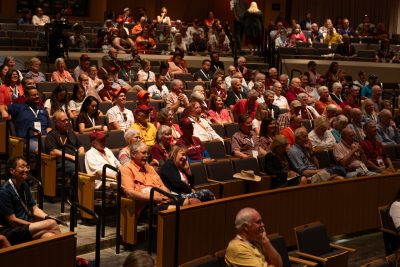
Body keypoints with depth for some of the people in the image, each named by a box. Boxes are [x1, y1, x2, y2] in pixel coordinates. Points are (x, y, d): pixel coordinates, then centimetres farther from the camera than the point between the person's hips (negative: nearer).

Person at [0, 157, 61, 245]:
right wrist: (37, 226, -15)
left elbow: (34, 209, 14)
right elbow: (12, 221, -16)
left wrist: (47, 218, -6)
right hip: (11, 232, -7)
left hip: (26, 225, 7)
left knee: (49, 236, -27)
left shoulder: (24, 185, 10)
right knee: (52, 224, -27)